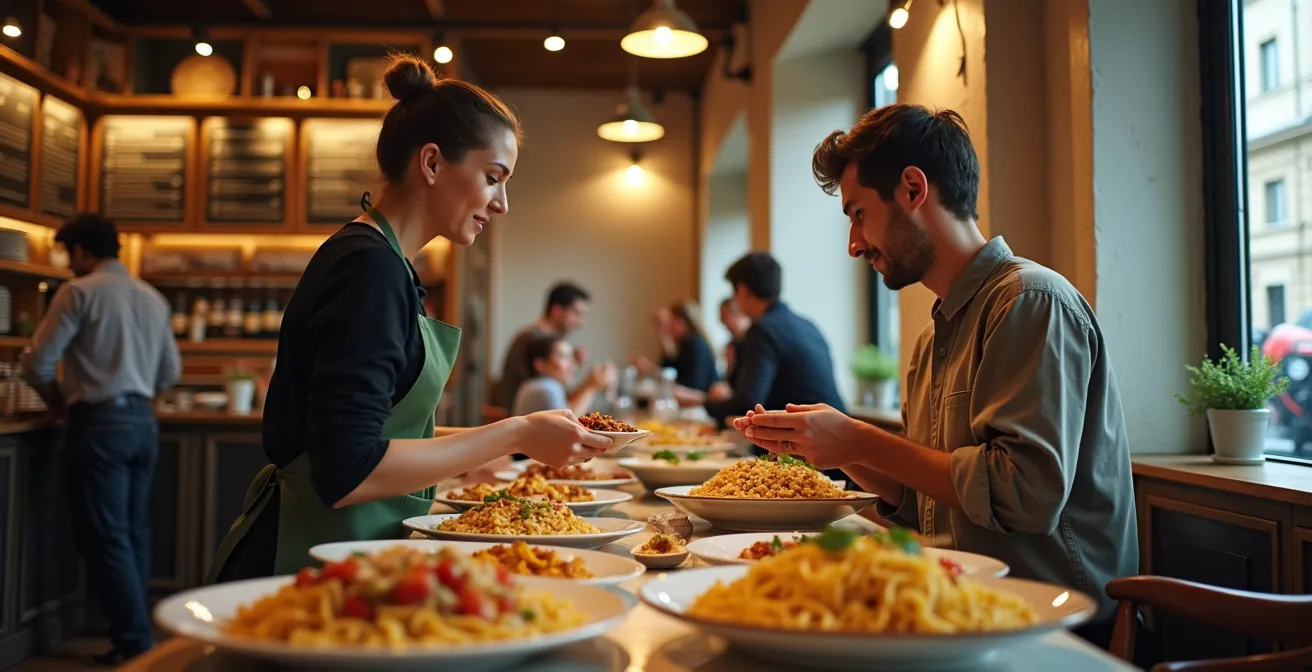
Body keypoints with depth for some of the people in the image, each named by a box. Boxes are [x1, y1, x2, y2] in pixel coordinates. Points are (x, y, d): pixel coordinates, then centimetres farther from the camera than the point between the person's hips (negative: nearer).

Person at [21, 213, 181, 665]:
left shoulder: (79, 291, -7)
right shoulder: (153, 297, 11)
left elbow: (38, 363, -8)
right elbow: (171, 371, 14)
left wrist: (57, 400, 10)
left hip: (100, 423, -6)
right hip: (143, 420, 6)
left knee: (106, 537, -1)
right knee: (133, 533, 13)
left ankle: (134, 644, 1)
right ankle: (134, 631, 19)